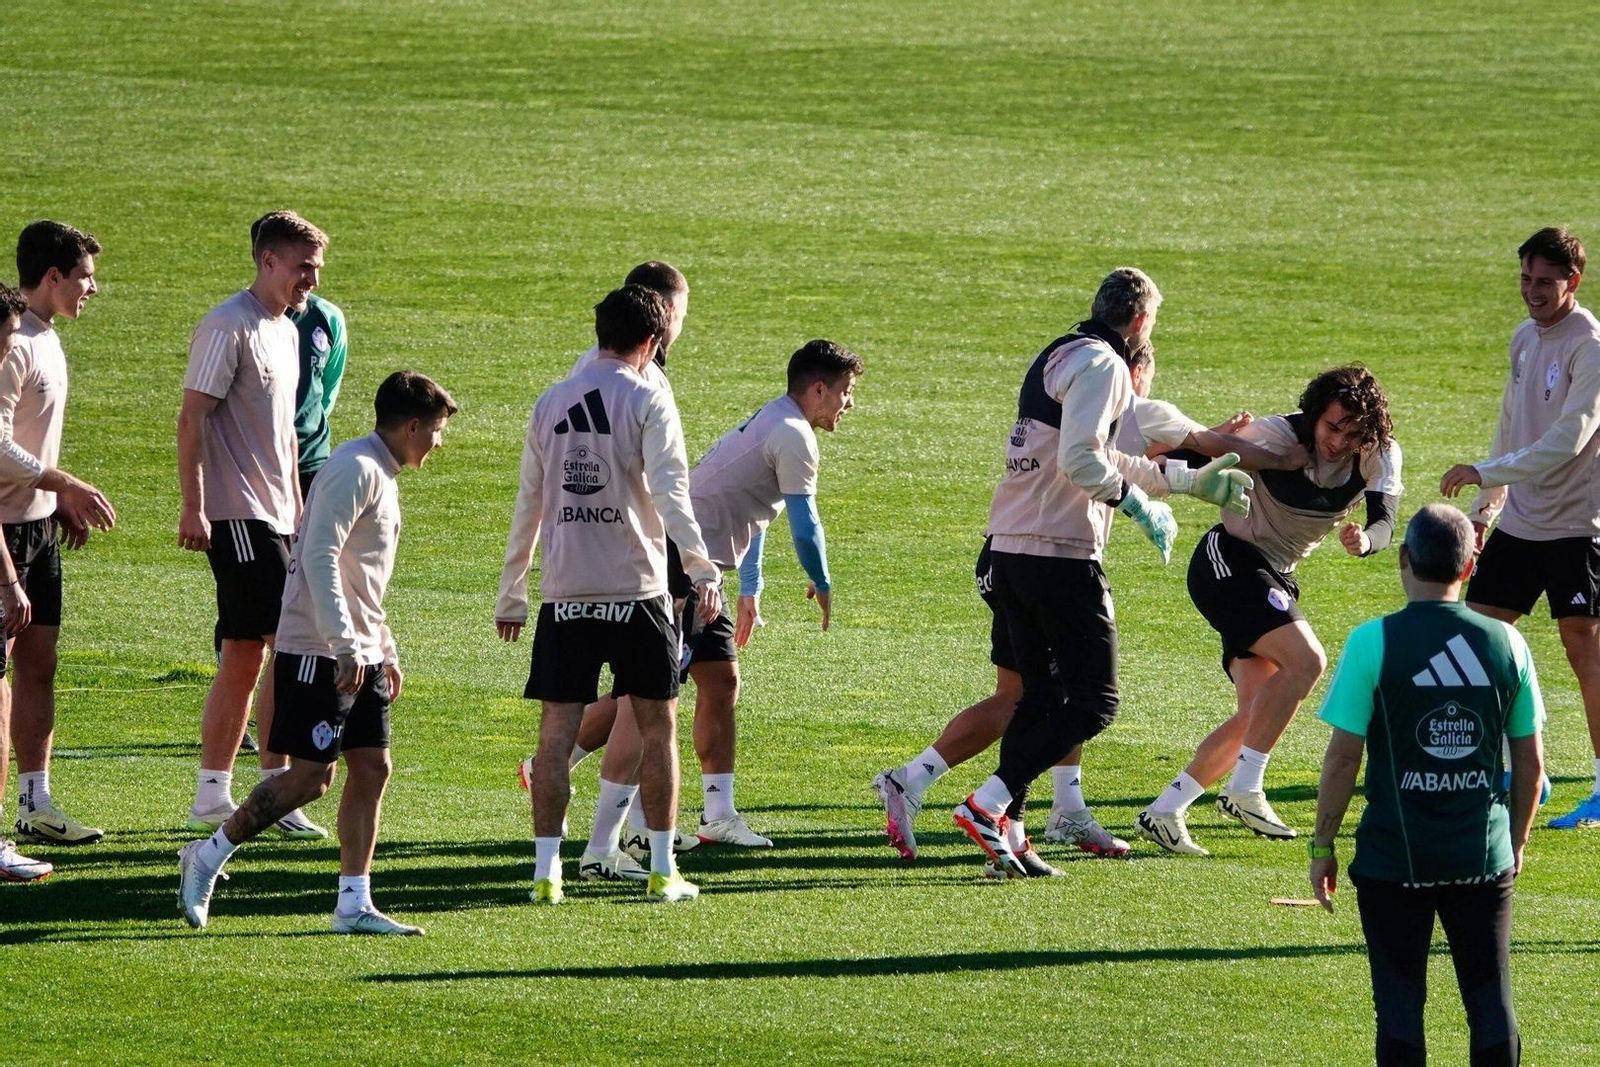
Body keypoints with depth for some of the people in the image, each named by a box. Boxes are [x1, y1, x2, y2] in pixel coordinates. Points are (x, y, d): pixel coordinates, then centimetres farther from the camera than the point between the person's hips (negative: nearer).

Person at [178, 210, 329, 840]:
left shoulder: (286, 331, 17)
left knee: (244, 656, 8)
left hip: (273, 515, 9)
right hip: (237, 514, -9)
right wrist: (192, 506, -20)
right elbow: (191, 417, -15)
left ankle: (212, 798, 11)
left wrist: (297, 504, 25)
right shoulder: (228, 327, -11)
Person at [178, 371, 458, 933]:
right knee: (312, 774, -9)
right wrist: (344, 644, -26)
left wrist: (385, 650, 24)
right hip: (317, 652, -10)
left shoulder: (382, 476, 18)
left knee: (372, 767, 3)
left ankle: (354, 904, 3)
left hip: (358, 654, 10)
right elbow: (320, 559, -22)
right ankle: (206, 858, 2)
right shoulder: (355, 470, -13)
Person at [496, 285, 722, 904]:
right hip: (635, 591, -3)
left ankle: (546, 871, -2)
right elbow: (670, 492, -15)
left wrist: (511, 595, 21)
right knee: (657, 727, 7)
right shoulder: (648, 401, -3)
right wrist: (701, 568, -19)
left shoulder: (550, 404, 11)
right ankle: (662, 871, 6)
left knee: (557, 729, 3)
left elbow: (528, 504, 16)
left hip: (564, 592, 3)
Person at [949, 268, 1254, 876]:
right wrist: (1140, 504, -10)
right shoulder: (1100, 364, -9)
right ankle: (989, 804, -14)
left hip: (1010, 548, 9)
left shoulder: (1058, 357, 21)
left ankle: (1007, 830, 9)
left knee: (1039, 696, 14)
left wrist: (1191, 480, 35)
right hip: (1062, 553, -9)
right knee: (1095, 701, -6)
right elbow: (1079, 460, -21)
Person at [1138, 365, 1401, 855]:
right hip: (1228, 562, -7)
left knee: (1256, 714, 1)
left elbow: (1385, 522, -16)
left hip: (1277, 578, 7)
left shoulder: (1380, 456, -7)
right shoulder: (1280, 437, -20)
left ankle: (1164, 813, 7)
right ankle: (1244, 790, -18)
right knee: (1305, 659, -25)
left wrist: (1365, 539, -40)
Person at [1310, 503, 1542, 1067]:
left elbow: (1343, 756, -8)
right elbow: (1530, 759, 7)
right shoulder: (1506, 643, 0)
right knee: (1491, 998, 8)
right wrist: (1516, 840, 21)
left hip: (1395, 857, -2)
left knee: (1400, 1001, 5)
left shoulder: (1373, 641, -10)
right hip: (1484, 854, 2)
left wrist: (1322, 846, 2)